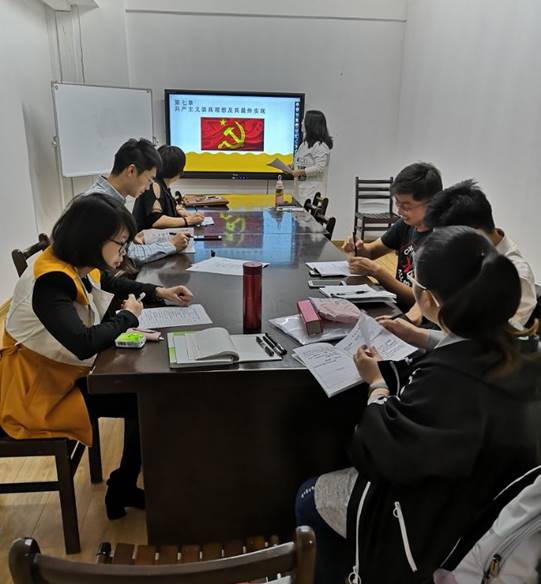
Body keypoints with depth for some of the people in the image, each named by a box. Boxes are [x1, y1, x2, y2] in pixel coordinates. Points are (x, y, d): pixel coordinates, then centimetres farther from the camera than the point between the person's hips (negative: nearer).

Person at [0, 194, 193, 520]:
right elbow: (84, 343, -41)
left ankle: (125, 486, 17)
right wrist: (128, 317, -23)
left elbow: (114, 283, 20)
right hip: (37, 392, -9)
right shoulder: (50, 281, -30)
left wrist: (160, 292, 6)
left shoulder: (79, 266, -2)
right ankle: (122, 490, 17)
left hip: (64, 371, 9)